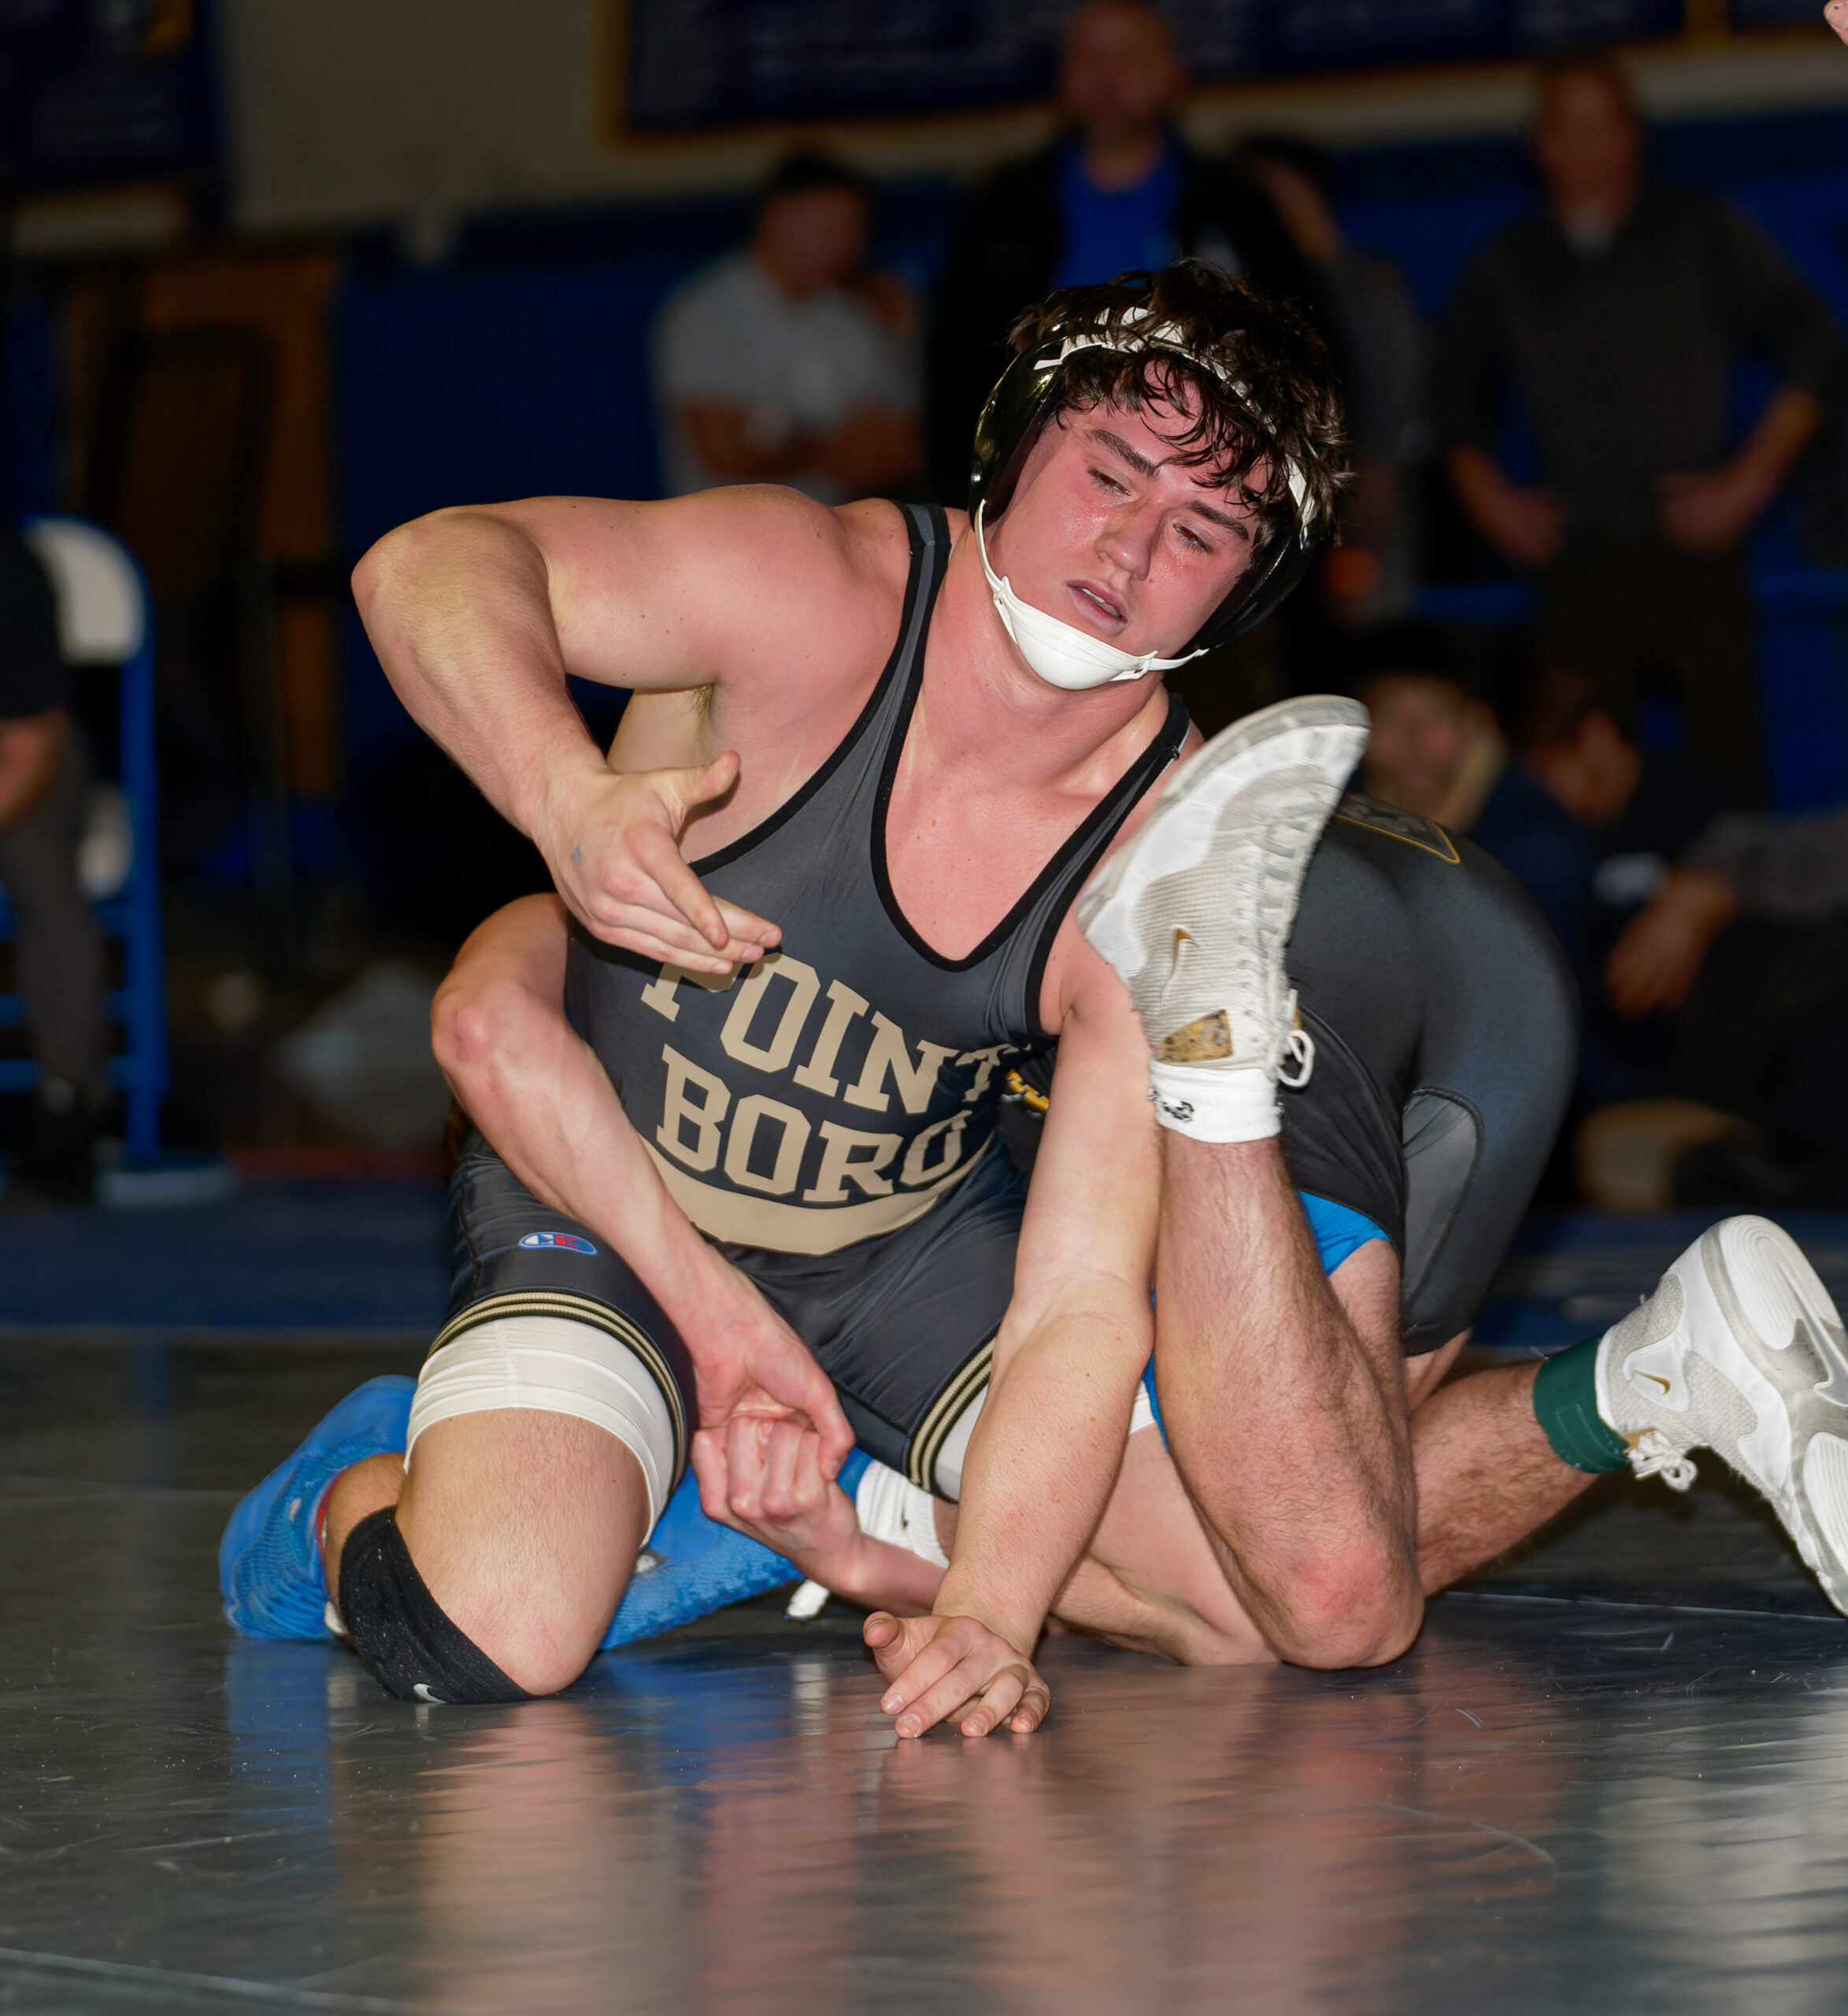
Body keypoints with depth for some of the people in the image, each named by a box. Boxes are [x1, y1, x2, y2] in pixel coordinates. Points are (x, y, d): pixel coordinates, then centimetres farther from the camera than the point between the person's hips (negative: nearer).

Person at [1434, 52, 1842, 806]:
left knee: (1727, 762, -9)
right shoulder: (1507, 265, 14)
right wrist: (1489, 499, 11)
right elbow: (1454, 390, 25)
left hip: (1692, 547, -2)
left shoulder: (1702, 236, 8)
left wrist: (1749, 480, 0)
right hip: (1577, 564, 2)